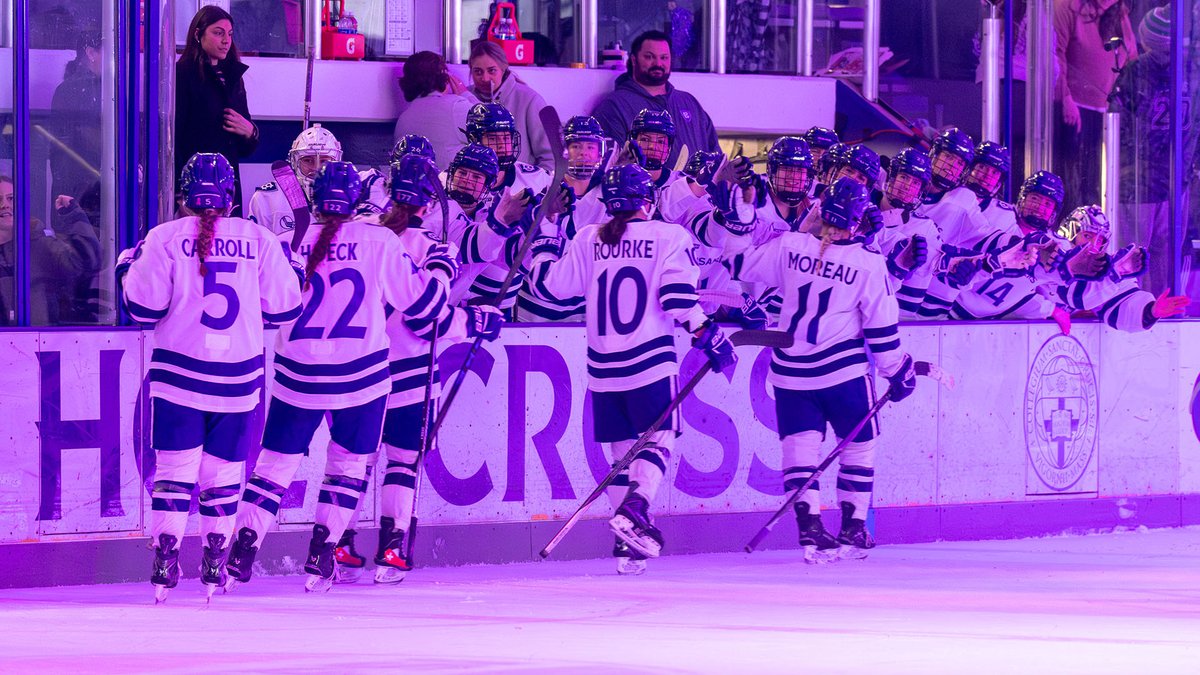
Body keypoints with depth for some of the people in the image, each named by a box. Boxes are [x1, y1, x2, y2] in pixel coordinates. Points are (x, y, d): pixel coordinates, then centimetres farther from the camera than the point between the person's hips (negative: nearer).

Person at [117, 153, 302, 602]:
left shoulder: (165, 239, -5)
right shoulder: (259, 240, 1)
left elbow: (145, 308, -5)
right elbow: (284, 309, 4)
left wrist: (129, 268, 13)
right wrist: (286, 266, 23)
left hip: (178, 371, -1)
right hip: (238, 376, 2)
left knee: (174, 468, 2)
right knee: (224, 472, 10)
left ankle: (165, 561, -6)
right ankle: (215, 565, 10)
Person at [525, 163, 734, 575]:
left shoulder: (588, 240, 5)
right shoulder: (668, 237, -3)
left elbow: (550, 285, 7)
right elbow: (677, 294, -12)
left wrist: (546, 248, 26)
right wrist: (707, 336, -3)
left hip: (603, 367, 4)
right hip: (651, 363, -4)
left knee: (623, 449, 11)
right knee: (658, 441, 2)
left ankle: (629, 547, 9)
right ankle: (634, 510, -25)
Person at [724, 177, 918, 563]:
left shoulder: (789, 246, -4)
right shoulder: (869, 263, -9)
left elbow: (740, 266, 9)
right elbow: (882, 328, -6)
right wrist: (899, 372, 7)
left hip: (790, 369, 2)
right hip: (844, 370, -2)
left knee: (801, 445, 4)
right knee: (858, 445, 13)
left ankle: (810, 530, -9)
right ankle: (852, 532, 14)